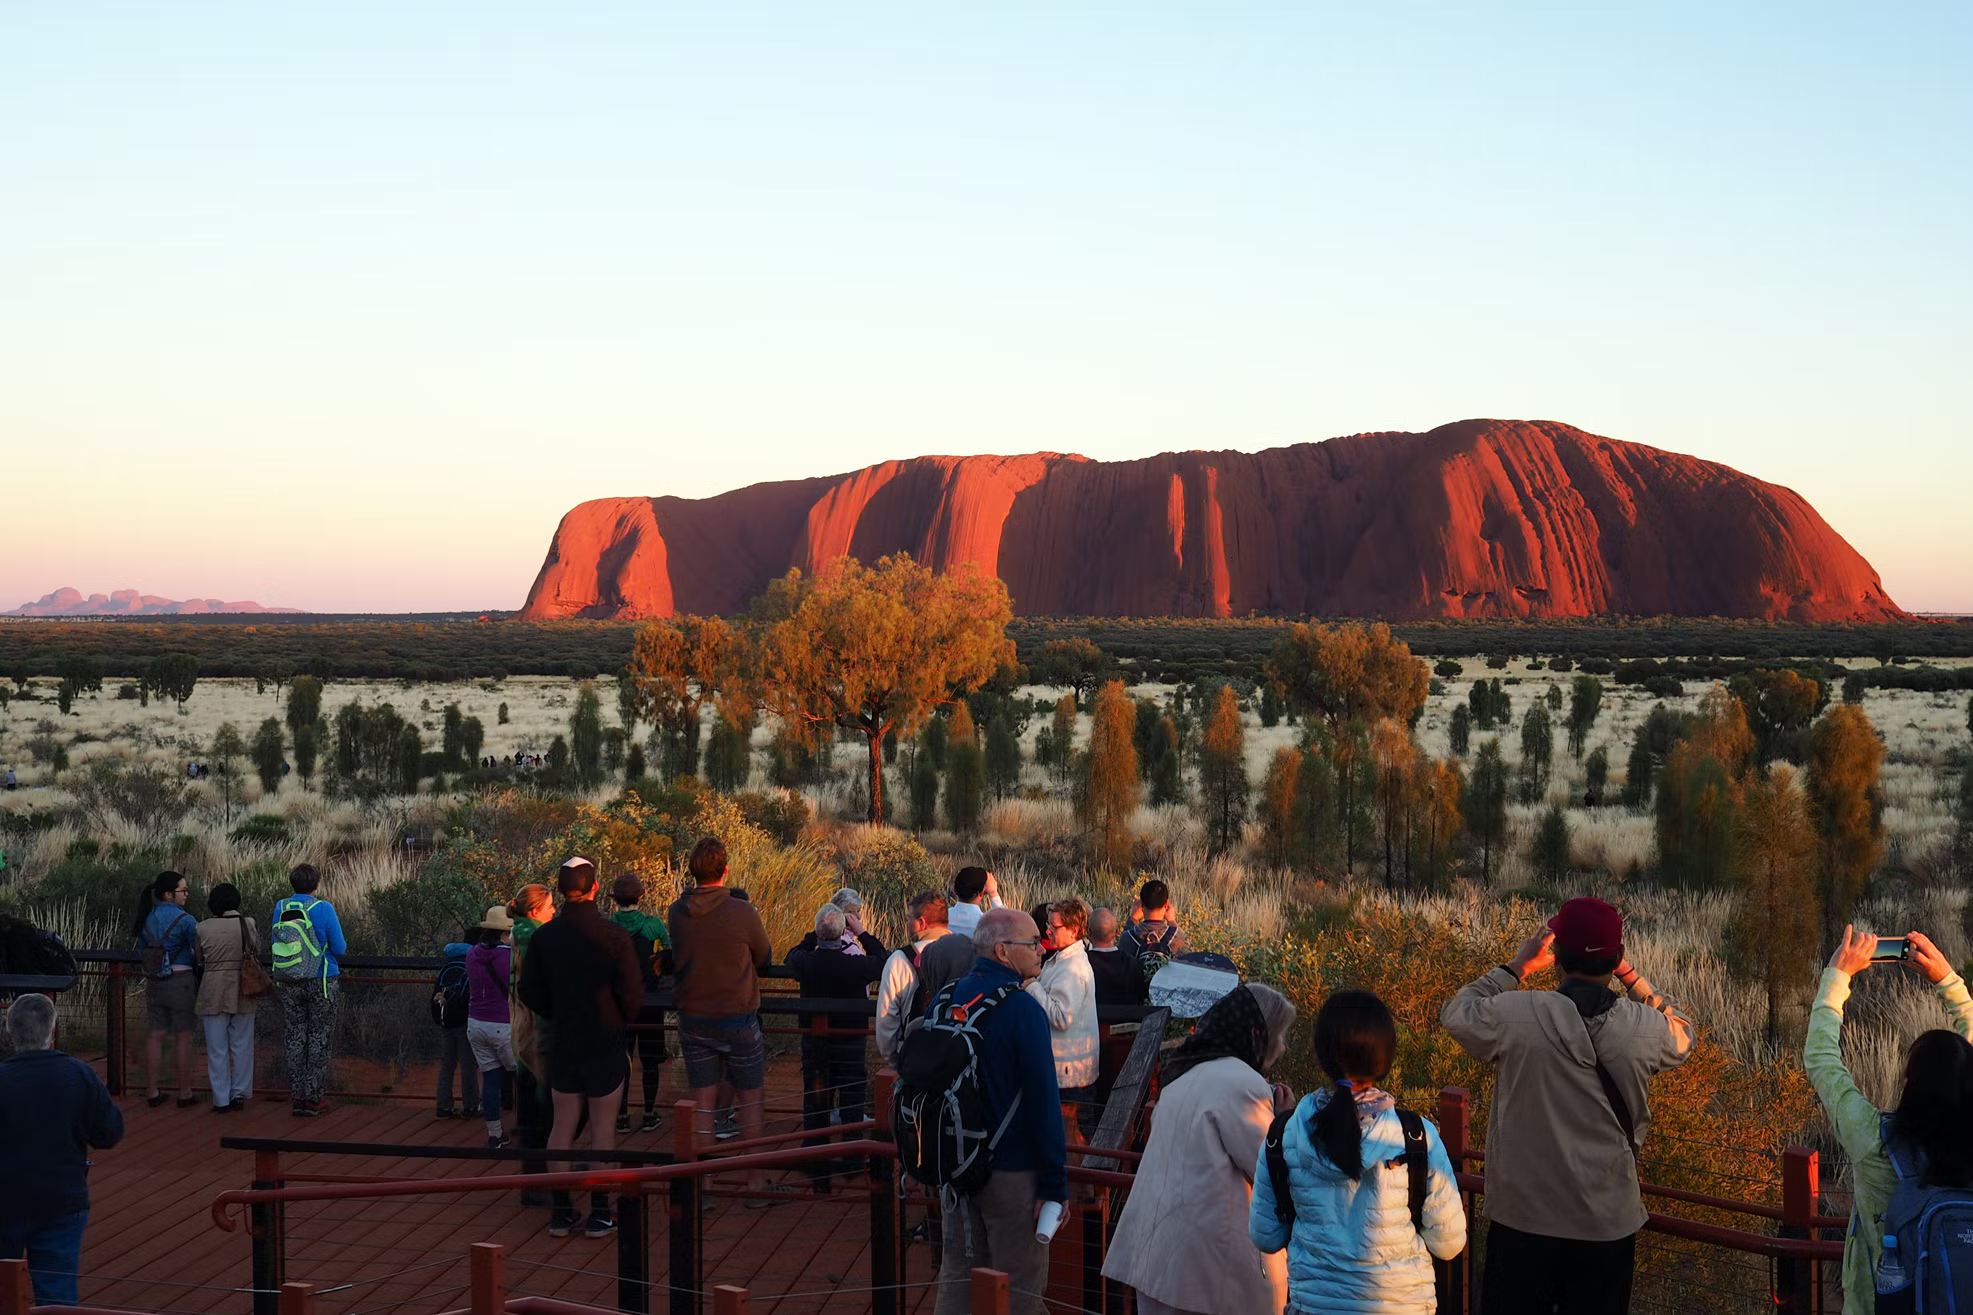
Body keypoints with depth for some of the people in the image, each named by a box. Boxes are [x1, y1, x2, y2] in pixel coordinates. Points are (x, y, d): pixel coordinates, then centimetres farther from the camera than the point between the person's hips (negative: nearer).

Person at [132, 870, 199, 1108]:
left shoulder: (146, 918, 5)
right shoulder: (185, 920, -14)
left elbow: (142, 949, 15)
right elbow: (200, 954, -13)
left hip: (153, 981, 6)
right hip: (181, 981, -5)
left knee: (155, 1035, 11)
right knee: (183, 1038, 3)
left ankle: (153, 1092, 14)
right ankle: (185, 1093, 8)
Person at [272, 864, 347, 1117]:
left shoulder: (281, 908, -1)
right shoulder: (324, 909, -12)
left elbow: (275, 944, 9)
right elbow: (339, 948, -9)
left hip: (290, 985, 3)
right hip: (322, 982, -3)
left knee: (294, 1040, 11)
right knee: (319, 1040, 6)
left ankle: (297, 1097, 13)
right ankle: (314, 1098, 8)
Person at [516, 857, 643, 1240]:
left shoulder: (544, 937, -4)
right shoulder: (614, 936, -15)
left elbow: (528, 992, 3)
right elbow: (632, 993, -12)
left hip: (562, 1041, 3)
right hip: (606, 1042, -3)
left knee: (562, 1125, 12)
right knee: (603, 1126, 5)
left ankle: (561, 1211, 15)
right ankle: (600, 1214, 8)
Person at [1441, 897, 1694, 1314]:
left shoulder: (1515, 1015, -15)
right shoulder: (1644, 1027, -9)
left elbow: (1455, 1012, 7)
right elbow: (1682, 1034, 16)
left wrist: (1516, 967, 12)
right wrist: (1628, 974, 14)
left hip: (1523, 1217, -1)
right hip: (1609, 1224, 1)